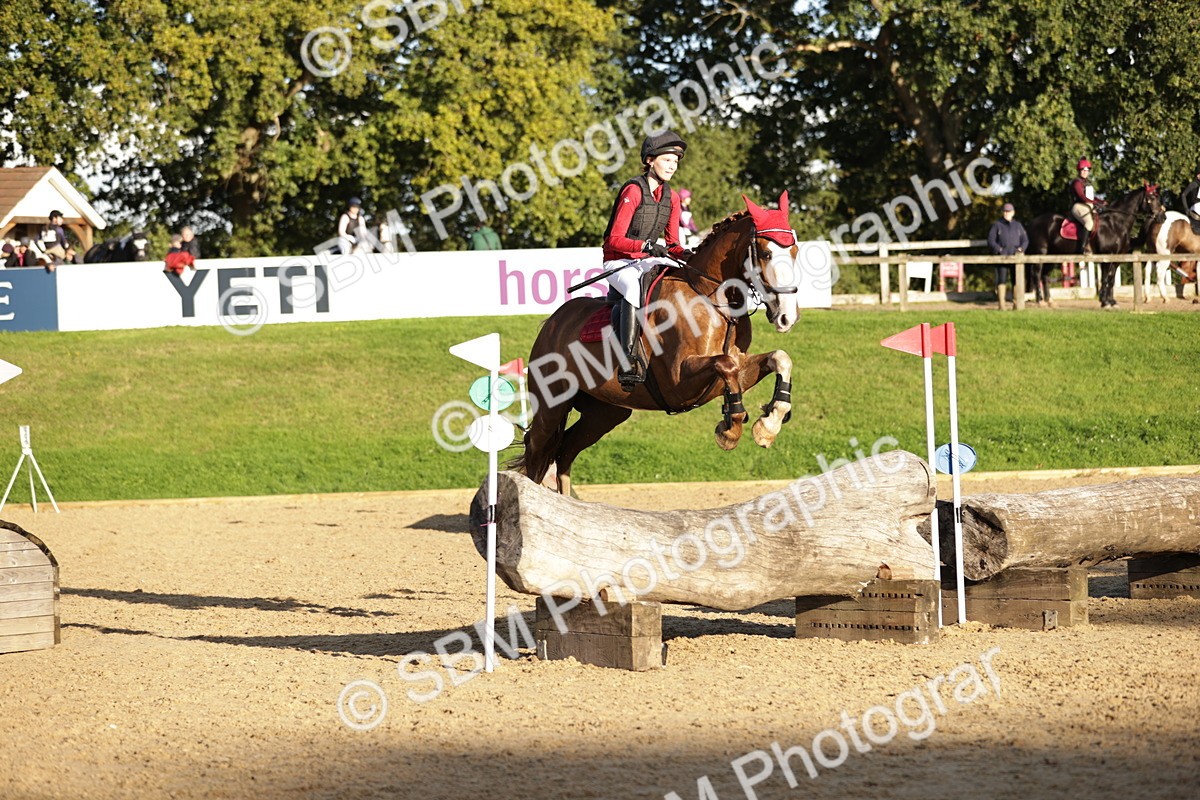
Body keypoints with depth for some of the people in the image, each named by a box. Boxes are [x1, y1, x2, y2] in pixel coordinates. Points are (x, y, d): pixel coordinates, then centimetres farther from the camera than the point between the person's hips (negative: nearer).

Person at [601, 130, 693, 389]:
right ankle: (629, 363, -47)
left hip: (649, 261, 7)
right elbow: (615, 239, -18)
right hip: (619, 262, -7)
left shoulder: (671, 198, 9)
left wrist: (684, 253, -12)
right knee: (634, 287, -39)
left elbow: (672, 243, 12)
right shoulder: (633, 190, -12)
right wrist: (646, 246, -33)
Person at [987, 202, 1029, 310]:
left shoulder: (1018, 226, 15)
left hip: (1016, 256, 3)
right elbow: (990, 240, 2)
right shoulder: (997, 225, 6)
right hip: (1002, 256, -3)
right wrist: (999, 249, -13)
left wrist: (1021, 248, -6)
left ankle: (1016, 304, 9)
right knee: (1002, 280, -7)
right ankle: (1001, 305, -5)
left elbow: (1025, 240, 15)